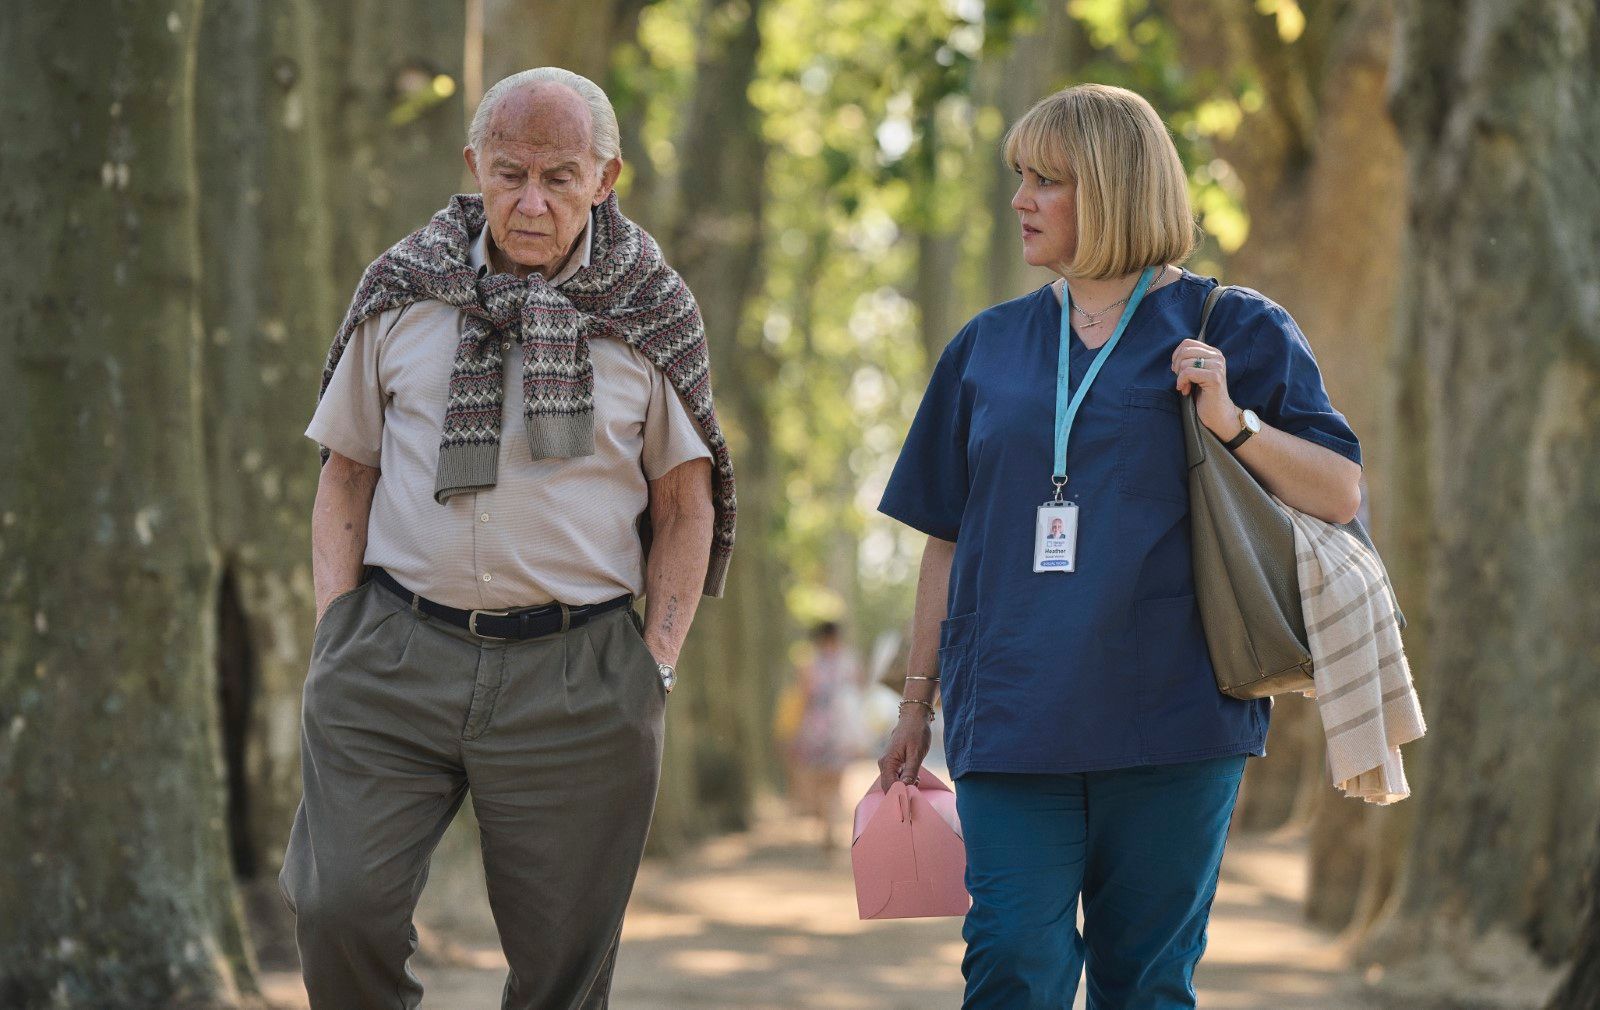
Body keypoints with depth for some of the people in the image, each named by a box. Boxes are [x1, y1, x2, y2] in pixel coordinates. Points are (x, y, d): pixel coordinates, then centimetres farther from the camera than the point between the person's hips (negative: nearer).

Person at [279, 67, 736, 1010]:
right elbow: (346, 472, 13)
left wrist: (656, 667, -1)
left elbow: (686, 505, 9)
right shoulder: (404, 292, 7)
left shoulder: (652, 312, 4)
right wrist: (336, 629, 2)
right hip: (396, 652, 1)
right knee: (341, 906, -12)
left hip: (575, 674, -1)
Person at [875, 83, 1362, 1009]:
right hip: (1013, 716, 2)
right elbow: (948, 539, 17)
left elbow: (1341, 496, 1)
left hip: (1172, 718, -2)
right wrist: (917, 705, 15)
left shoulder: (1235, 333, 4)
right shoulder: (990, 346, 13)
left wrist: (1235, 422, -15)